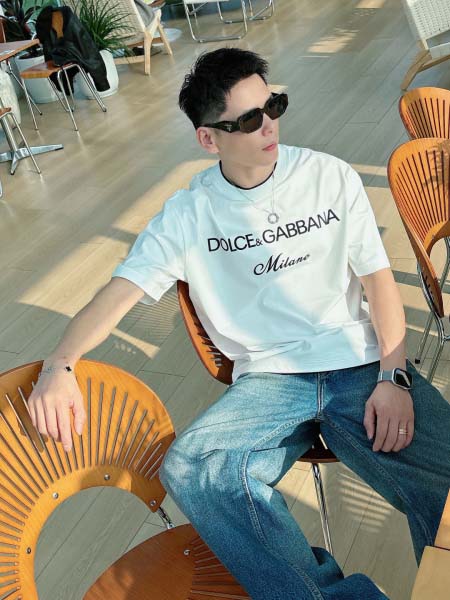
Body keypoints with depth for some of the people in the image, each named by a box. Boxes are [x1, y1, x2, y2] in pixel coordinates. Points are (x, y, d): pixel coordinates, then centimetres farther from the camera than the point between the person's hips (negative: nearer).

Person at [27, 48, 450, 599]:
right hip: (268, 379, 1)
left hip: (360, 366, 0)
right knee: (189, 469, -29)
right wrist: (58, 365, -25)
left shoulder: (331, 176, 5)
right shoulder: (188, 216, 2)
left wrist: (393, 377, -9)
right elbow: (120, 292, -5)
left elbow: (378, 278, 5)